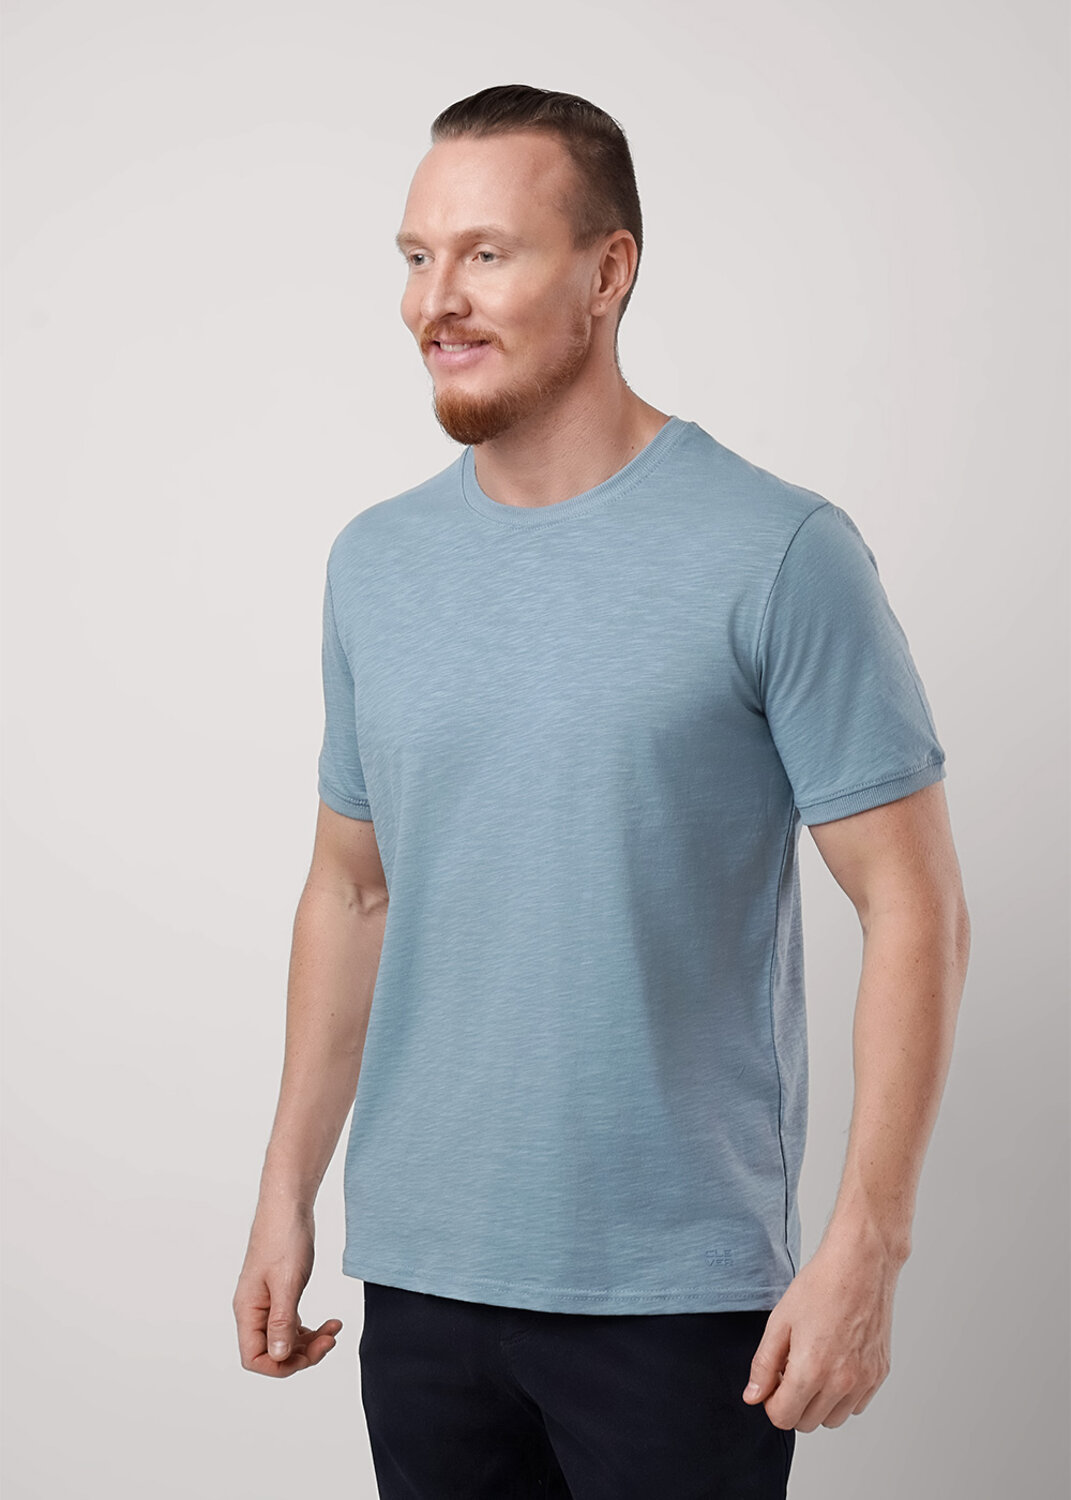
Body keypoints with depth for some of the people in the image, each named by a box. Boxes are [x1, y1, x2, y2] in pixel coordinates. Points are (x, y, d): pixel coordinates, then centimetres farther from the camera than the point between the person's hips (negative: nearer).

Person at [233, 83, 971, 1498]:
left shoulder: (780, 556, -10)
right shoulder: (374, 562, 7)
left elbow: (915, 910, -10)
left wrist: (865, 1247, -15)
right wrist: (286, 1195, 11)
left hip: (681, 1291, -4)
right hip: (420, 1276, 5)